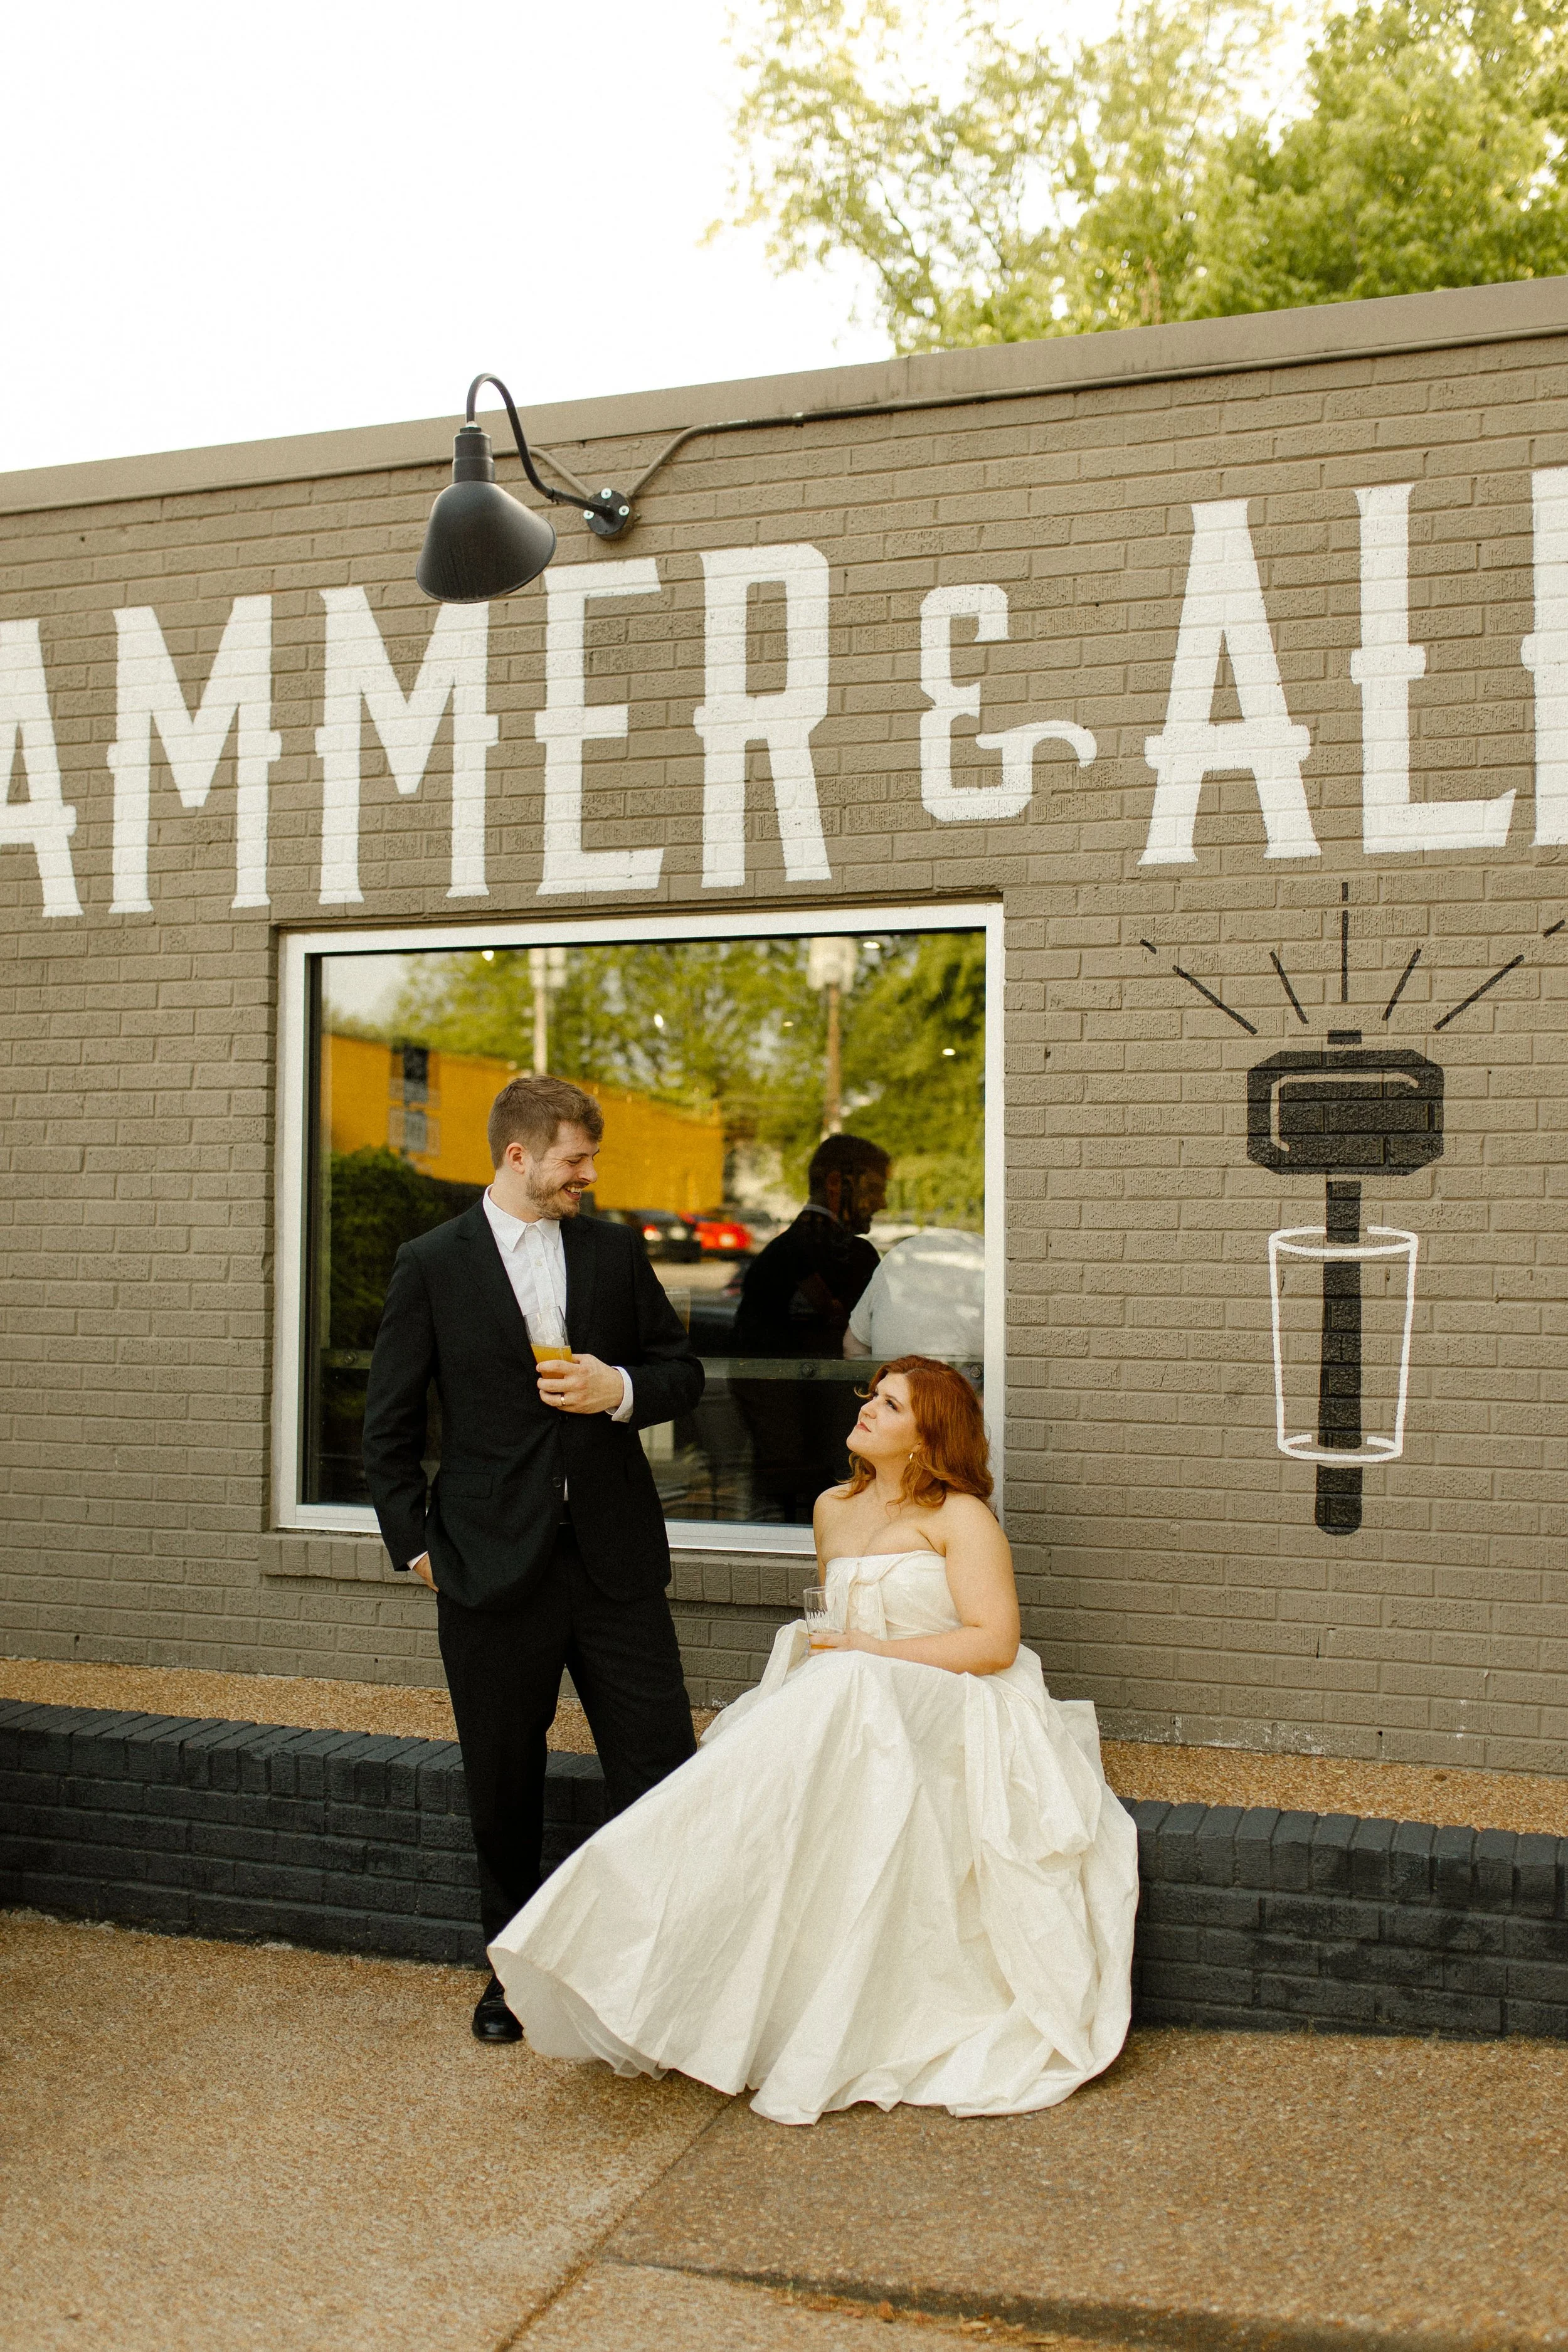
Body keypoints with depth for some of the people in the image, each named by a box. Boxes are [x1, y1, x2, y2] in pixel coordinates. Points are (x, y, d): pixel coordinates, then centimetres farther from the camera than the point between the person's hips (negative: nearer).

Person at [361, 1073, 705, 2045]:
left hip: (614, 1553, 2)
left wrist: (622, 1389, -8)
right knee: (504, 1783, 11)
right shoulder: (432, 1263, -1)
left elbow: (683, 1371, 12)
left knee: (662, 1765, 1)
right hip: (493, 1563, -2)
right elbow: (390, 1425, 3)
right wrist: (417, 1542, -1)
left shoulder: (617, 1251, 6)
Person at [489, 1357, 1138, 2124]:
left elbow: (996, 1642, -11)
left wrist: (881, 1655, -14)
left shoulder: (961, 1517, -2)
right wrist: (815, 1649, 6)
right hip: (847, 1709, 6)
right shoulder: (833, 1510, 19)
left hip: (947, 1721, -6)